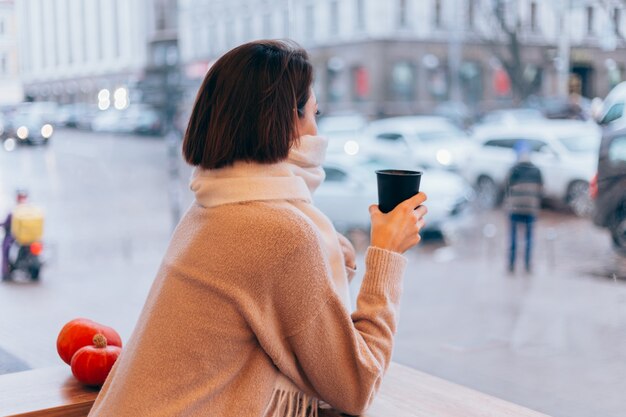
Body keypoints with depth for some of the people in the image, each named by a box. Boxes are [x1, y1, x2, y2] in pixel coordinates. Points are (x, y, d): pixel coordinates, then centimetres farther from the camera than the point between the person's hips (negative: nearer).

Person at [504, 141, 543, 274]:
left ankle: (511, 265, 4)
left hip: (515, 208, -1)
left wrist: (507, 204, 11)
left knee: (513, 237, 5)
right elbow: (540, 190, 5)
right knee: (529, 237, 9)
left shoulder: (513, 170, -4)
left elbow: (508, 189, -1)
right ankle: (528, 265, 9)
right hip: (531, 209, 1)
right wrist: (537, 207, 13)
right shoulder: (536, 171, 3)